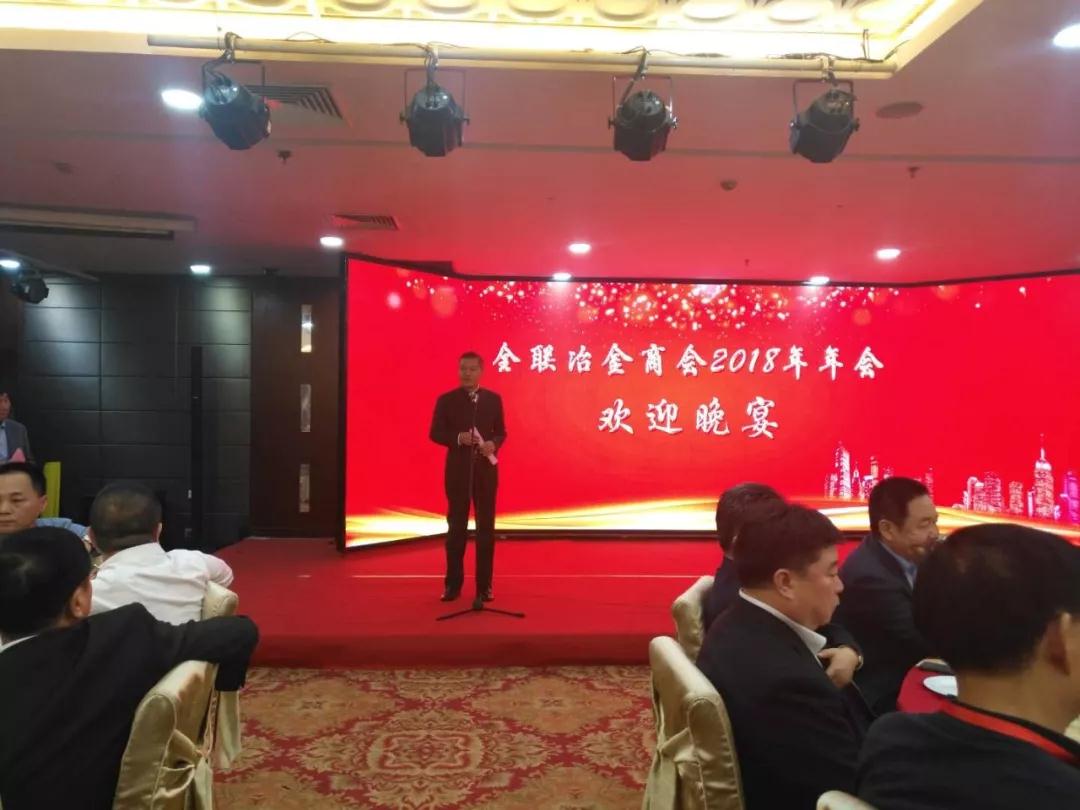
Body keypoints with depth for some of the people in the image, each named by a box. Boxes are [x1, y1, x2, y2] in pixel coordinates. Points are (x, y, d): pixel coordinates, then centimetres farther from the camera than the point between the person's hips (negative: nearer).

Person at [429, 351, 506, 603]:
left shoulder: (494, 399, 5)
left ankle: (484, 584, 15)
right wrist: (458, 438, -19)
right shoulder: (446, 400, 0)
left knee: (486, 527, 5)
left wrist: (494, 444, -14)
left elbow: (501, 431, 8)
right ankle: (453, 584, 16)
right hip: (457, 469, -1)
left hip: (486, 469, 1)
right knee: (456, 527, 6)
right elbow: (435, 433, -2)